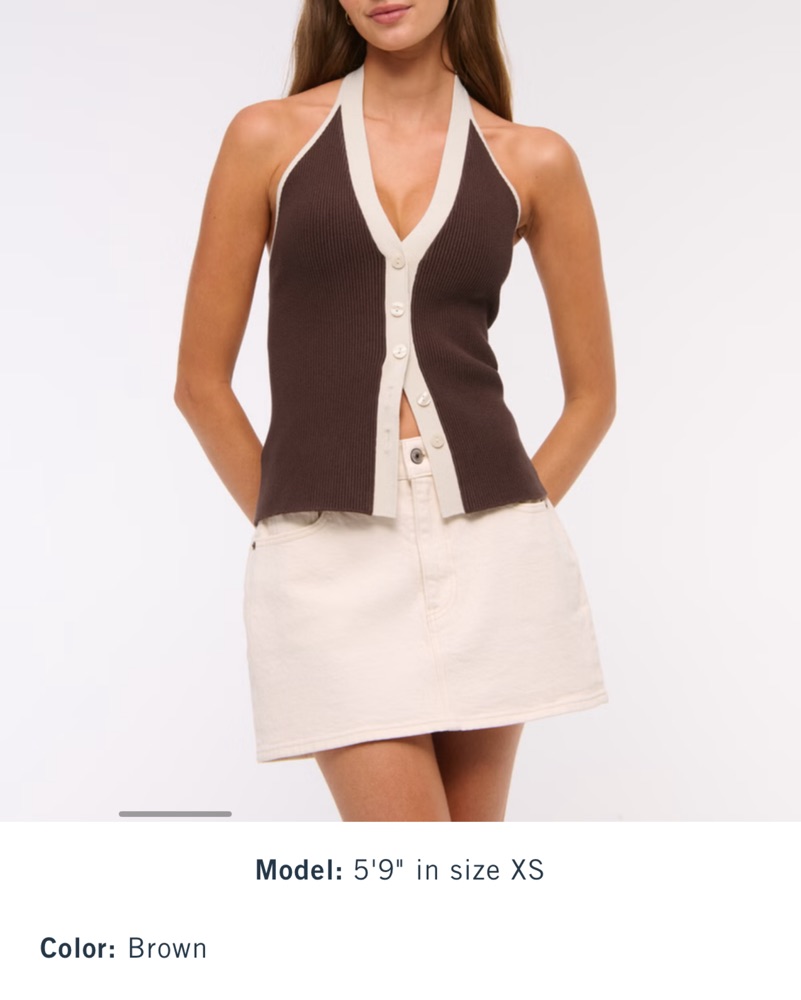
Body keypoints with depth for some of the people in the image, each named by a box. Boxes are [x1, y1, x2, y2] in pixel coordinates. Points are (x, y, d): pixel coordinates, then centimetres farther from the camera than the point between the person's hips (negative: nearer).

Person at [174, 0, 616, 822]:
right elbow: (201, 381, 7)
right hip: (330, 566, -1)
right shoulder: (268, 138, 5)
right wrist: (292, 530, 7)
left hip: (488, 549, 2)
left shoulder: (536, 163, 7)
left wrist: (502, 529, 8)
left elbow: (592, 392, 14)